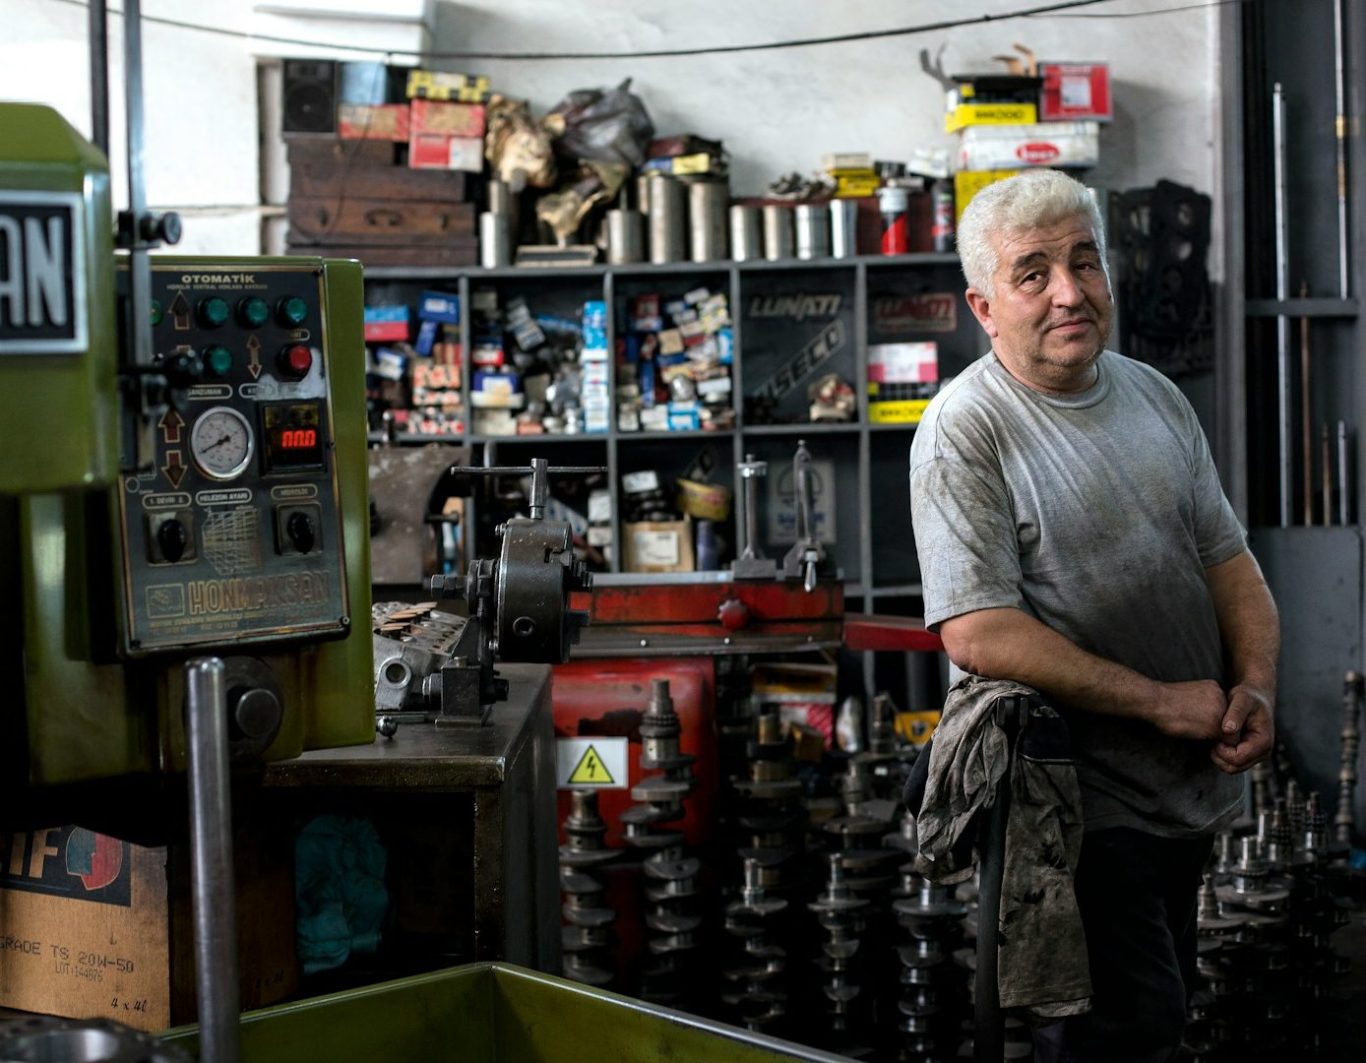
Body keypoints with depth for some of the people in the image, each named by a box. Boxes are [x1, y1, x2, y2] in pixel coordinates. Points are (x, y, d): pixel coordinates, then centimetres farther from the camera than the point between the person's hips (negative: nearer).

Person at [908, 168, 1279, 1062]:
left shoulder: (1154, 396, 7)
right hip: (1088, 803, -7)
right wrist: (1162, 701, -20)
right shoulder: (964, 431, -15)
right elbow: (978, 634, -22)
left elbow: (1229, 559, 13)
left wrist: (1256, 687, -6)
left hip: (1196, 785, 7)